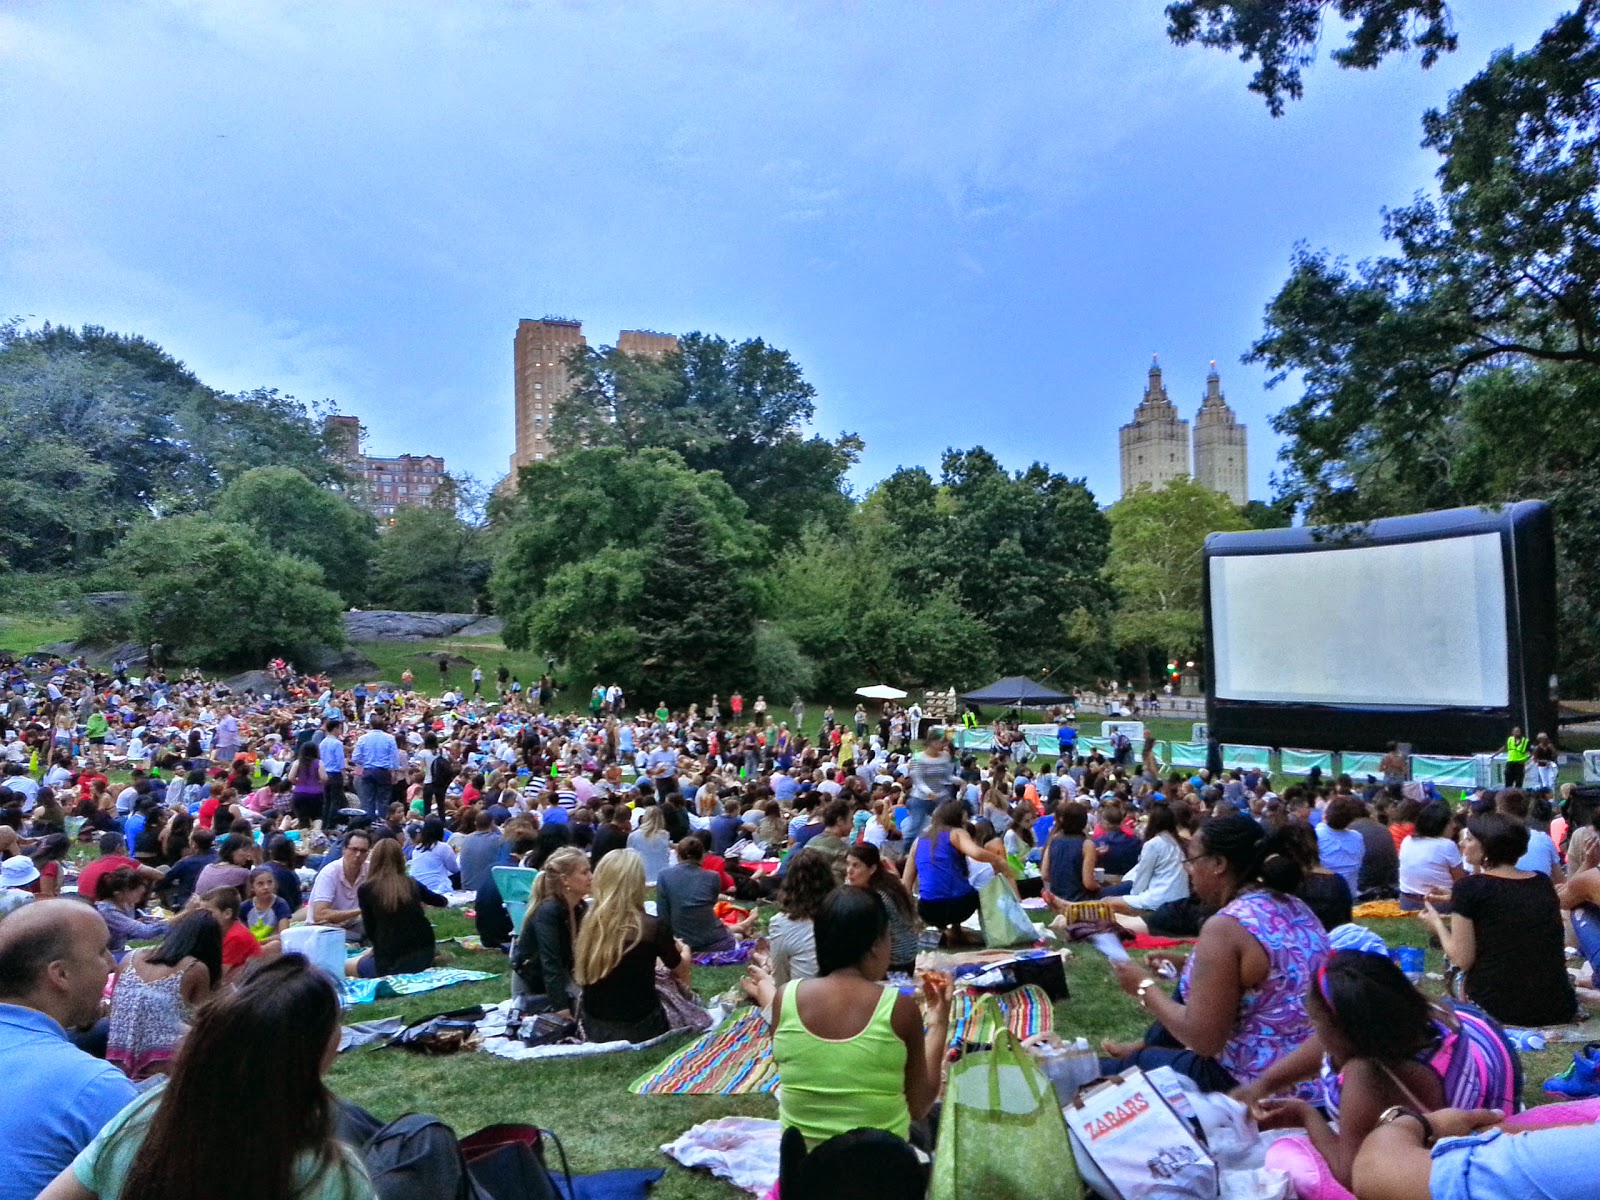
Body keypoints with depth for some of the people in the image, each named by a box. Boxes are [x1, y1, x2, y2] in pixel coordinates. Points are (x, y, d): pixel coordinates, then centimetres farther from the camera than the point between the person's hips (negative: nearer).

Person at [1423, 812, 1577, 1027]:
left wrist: (1438, 925, 8)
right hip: (1558, 1009, 5)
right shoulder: (1543, 882, 5)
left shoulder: (1469, 887, -10)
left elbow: (1462, 960, -9)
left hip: (1498, 1008, -5)